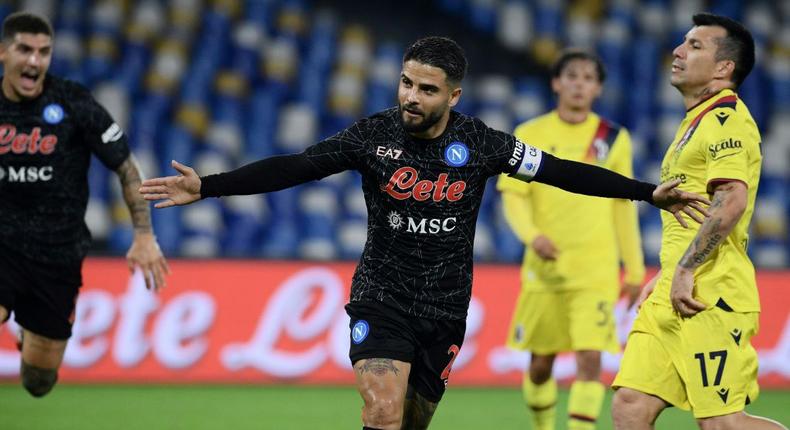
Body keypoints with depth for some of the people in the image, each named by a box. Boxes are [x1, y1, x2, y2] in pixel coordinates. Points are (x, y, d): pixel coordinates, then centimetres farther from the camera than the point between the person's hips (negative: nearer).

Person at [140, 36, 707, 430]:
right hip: (381, 297, -2)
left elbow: (562, 172, -1)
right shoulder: (374, 135, -9)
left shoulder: (479, 143, -6)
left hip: (445, 309, 2)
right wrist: (207, 187, -21)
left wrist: (650, 193, -3)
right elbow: (293, 168, -12)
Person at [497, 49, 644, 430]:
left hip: (596, 269, 0)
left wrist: (634, 270, 10)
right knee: (541, 362, 7)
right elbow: (513, 196, -2)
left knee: (590, 358, -13)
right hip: (544, 268, 0)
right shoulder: (529, 135, 2)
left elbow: (623, 207, 11)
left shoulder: (613, 139, 6)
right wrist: (532, 235, -22)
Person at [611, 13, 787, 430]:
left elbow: (731, 202, -22)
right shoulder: (695, 121, 23)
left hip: (711, 299, -9)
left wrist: (686, 270, -20)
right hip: (671, 300, 9)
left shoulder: (727, 118, -9)